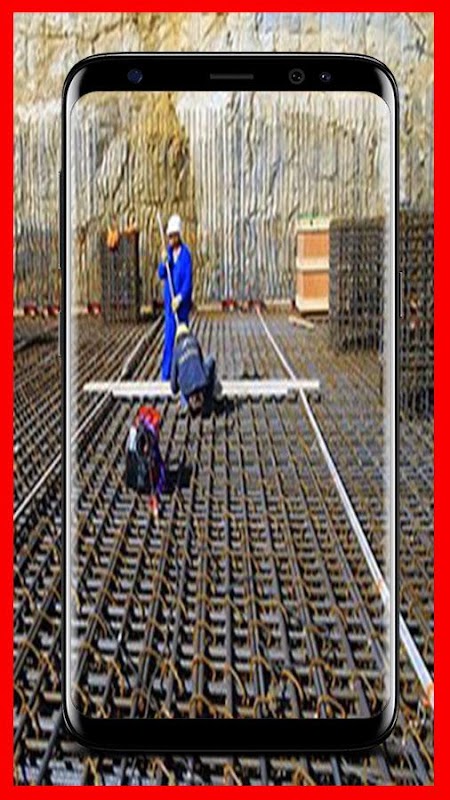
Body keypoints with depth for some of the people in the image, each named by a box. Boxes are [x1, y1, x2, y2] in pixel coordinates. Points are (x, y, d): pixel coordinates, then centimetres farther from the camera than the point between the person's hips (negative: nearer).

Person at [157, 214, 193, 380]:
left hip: (182, 302, -5)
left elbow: (188, 280, -15)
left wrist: (180, 298, -23)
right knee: (169, 335, 5)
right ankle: (166, 373, 8)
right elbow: (161, 274, 5)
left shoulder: (185, 254, -12)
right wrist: (164, 262, -15)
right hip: (169, 300, 5)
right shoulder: (169, 251, 6)